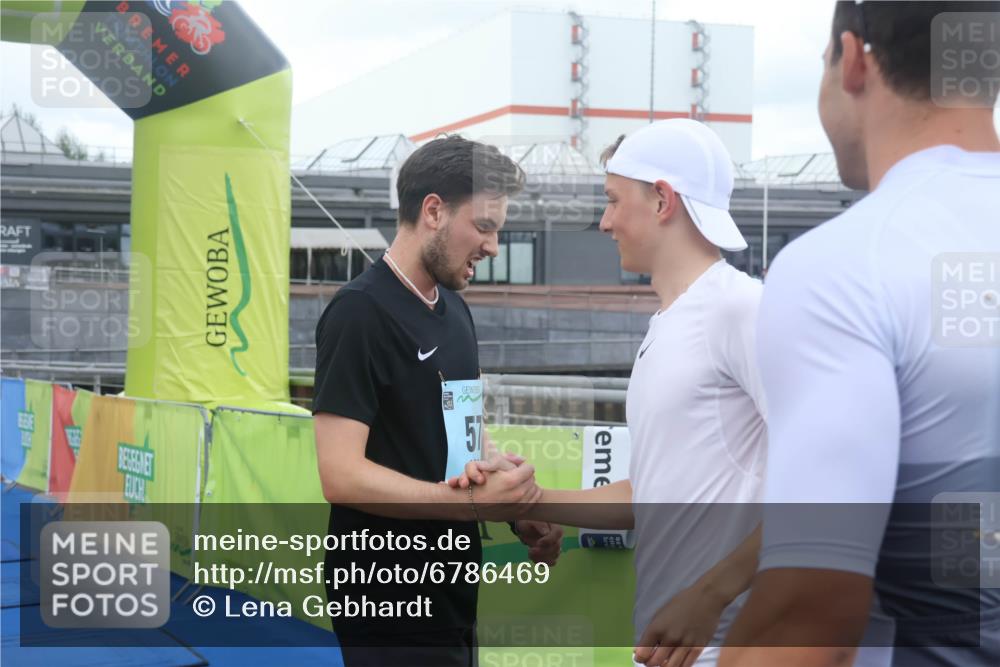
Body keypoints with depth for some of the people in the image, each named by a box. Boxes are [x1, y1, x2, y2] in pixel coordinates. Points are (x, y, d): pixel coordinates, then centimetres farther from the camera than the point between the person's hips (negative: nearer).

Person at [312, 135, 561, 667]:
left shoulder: (454, 309, 10)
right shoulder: (361, 313, -16)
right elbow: (341, 475, -22)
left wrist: (514, 505, 2)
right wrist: (473, 502, -27)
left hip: (449, 588, 8)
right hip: (390, 603, -8)